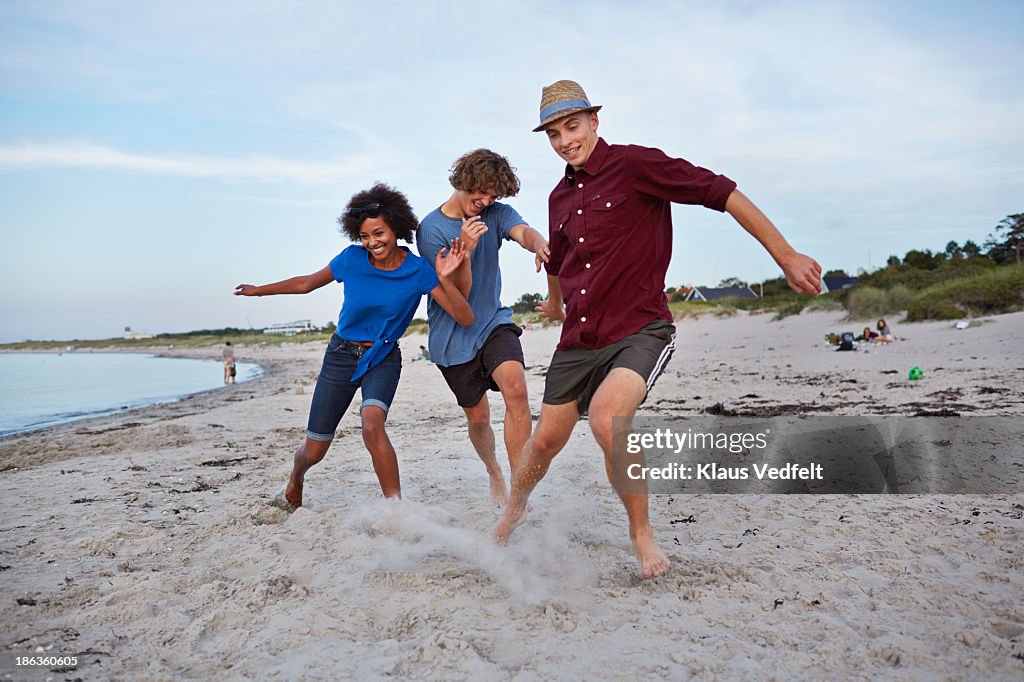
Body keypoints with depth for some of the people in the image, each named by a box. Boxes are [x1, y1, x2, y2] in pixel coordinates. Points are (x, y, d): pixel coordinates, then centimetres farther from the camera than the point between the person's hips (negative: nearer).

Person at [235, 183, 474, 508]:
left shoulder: (418, 271, -14)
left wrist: (445, 279, -33)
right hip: (341, 354, 1)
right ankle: (294, 481, 44)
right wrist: (259, 290, 18)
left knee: (372, 424, -33)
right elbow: (307, 283, 7)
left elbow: (465, 319, -18)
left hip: (383, 359, -1)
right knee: (313, 451, 7)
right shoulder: (352, 259, -12)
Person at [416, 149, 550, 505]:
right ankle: (494, 472, 41)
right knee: (478, 417, 8)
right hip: (454, 336, -1)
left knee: (515, 386, -26)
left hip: (494, 322, 1)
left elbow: (523, 232, -25)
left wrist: (540, 245, -49)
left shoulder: (496, 213, -1)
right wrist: (466, 249, -32)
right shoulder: (431, 229, -10)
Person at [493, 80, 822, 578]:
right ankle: (515, 508, 42)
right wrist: (555, 304, 51)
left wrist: (786, 256, -12)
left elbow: (721, 192, -10)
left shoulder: (635, 165, -7)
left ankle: (641, 533, -8)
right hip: (579, 338, 6)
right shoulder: (560, 197, 13)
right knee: (546, 440, 11)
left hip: (640, 331, -6)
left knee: (607, 417, -31)